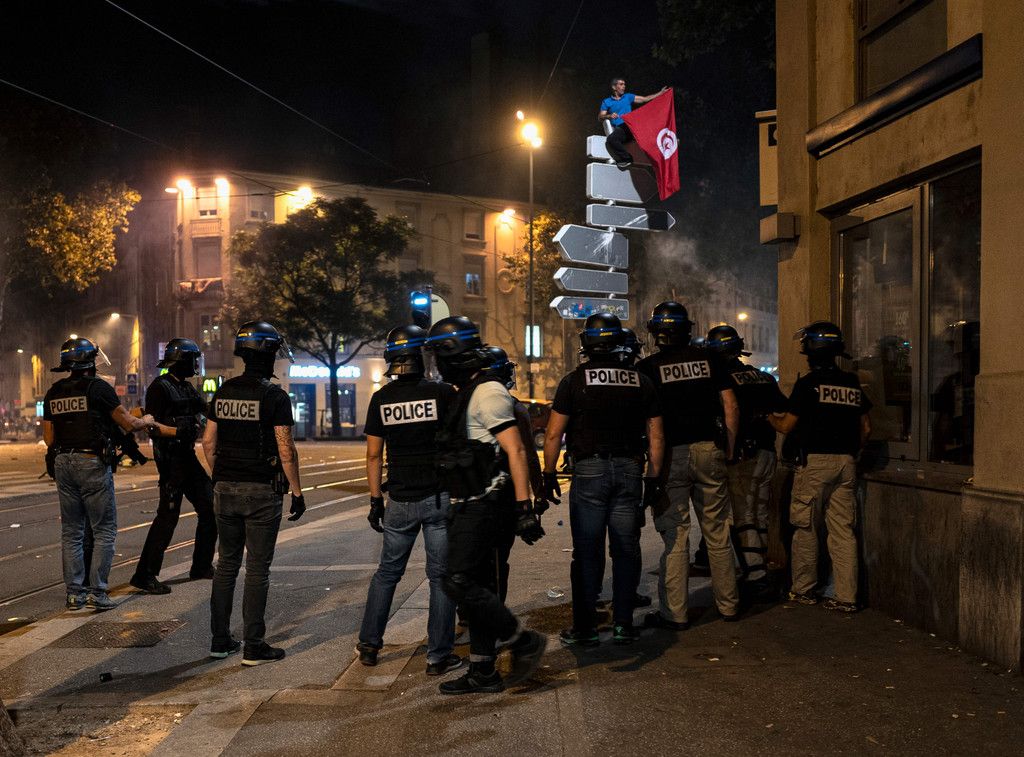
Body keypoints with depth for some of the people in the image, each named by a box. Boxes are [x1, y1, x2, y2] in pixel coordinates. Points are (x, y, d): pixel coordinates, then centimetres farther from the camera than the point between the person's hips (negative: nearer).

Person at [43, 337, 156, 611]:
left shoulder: (53, 393, 9)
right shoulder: (99, 388, -9)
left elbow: (49, 437, 11)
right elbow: (128, 424, -5)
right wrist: (146, 421, 15)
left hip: (63, 464, 6)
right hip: (93, 463, -6)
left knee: (71, 531, 12)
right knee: (104, 530, 2)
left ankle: (74, 592, 14)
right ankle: (97, 591, 0)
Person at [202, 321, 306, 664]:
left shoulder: (223, 392, 7)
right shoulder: (275, 396, -12)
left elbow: (209, 442, 10)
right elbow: (286, 450, -14)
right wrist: (297, 492, -6)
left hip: (225, 490, 6)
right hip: (262, 492, -6)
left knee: (227, 563, 14)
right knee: (257, 568, 1)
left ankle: (220, 639, 20)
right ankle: (254, 646, 5)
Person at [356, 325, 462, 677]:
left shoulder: (381, 399, 0)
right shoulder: (443, 392, -8)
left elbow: (374, 455, 3)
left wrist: (375, 500, 10)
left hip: (400, 501, 3)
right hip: (439, 496, -3)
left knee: (388, 572, 18)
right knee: (441, 576, 6)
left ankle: (369, 644, 25)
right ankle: (439, 656, 11)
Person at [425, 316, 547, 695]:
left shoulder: (487, 393, -13)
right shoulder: (468, 393, 17)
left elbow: (515, 450, -19)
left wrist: (525, 507, -23)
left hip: (480, 507, -10)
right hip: (469, 508, 10)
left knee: (460, 583, -10)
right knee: (475, 586, 12)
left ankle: (525, 642, 3)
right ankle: (483, 672, 20)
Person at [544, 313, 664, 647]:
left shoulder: (574, 380, -3)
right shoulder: (641, 381, 6)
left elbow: (554, 434, -4)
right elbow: (656, 437, 7)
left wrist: (549, 474, 6)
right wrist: (653, 479, 14)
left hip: (589, 470, -2)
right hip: (630, 470, 3)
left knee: (587, 553, 4)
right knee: (626, 551, 10)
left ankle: (585, 629, 9)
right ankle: (623, 625, 16)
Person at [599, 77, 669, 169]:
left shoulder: (628, 97, 25)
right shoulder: (607, 102, 18)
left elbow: (646, 99, 24)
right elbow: (600, 117, 8)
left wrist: (661, 92, 19)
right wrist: (609, 116, -13)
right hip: (619, 129, -3)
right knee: (611, 139, -35)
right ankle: (627, 158, -24)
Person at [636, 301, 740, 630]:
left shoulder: (647, 368, -2)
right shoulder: (706, 359, 7)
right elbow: (730, 406, 6)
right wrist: (728, 449, 13)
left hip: (671, 454, -3)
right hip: (709, 451, 3)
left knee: (675, 535, 2)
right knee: (718, 533, 12)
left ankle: (674, 613, 5)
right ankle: (728, 605, 22)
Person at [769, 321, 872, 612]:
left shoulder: (808, 383, -8)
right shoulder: (853, 383, 10)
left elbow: (787, 426, -6)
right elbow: (866, 429, 13)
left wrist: (769, 417, 13)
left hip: (815, 462, -5)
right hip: (846, 463, 5)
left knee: (805, 529, 7)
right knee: (843, 531, 6)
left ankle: (803, 590, 16)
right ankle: (846, 597, 7)